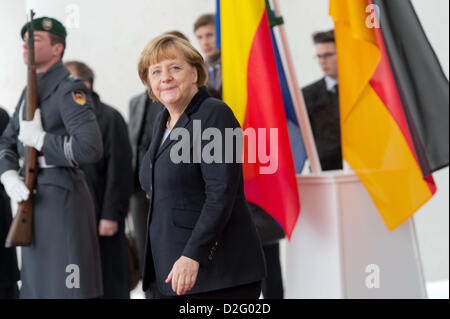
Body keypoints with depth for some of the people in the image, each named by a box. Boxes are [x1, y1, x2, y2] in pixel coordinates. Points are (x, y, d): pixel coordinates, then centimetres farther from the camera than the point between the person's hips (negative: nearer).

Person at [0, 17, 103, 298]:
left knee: (65, 287, -5)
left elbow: (91, 148, -24)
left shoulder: (69, 90, -12)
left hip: (61, 200, -9)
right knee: (37, 285, 17)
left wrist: (40, 139, -17)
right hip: (34, 200, 9)